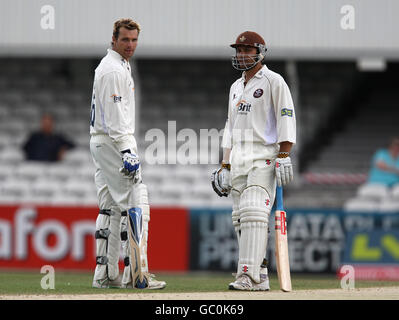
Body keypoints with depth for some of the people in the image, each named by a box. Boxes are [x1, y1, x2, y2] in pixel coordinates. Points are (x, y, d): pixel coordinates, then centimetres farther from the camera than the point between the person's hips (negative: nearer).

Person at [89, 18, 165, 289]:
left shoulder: (120, 66, 19)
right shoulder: (115, 70, -14)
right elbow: (115, 116, -21)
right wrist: (126, 151, -26)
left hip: (101, 142, 11)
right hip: (114, 142, -11)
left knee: (110, 208, 10)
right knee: (136, 203, -13)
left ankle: (105, 274, 11)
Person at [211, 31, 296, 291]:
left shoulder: (273, 81, -1)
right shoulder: (236, 87, 22)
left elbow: (286, 118, -8)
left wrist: (283, 156, -17)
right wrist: (225, 165, 19)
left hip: (264, 159, -8)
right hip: (239, 161, 8)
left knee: (254, 213, -19)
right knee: (241, 218, 2)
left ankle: (250, 275, -25)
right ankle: (260, 276, 6)